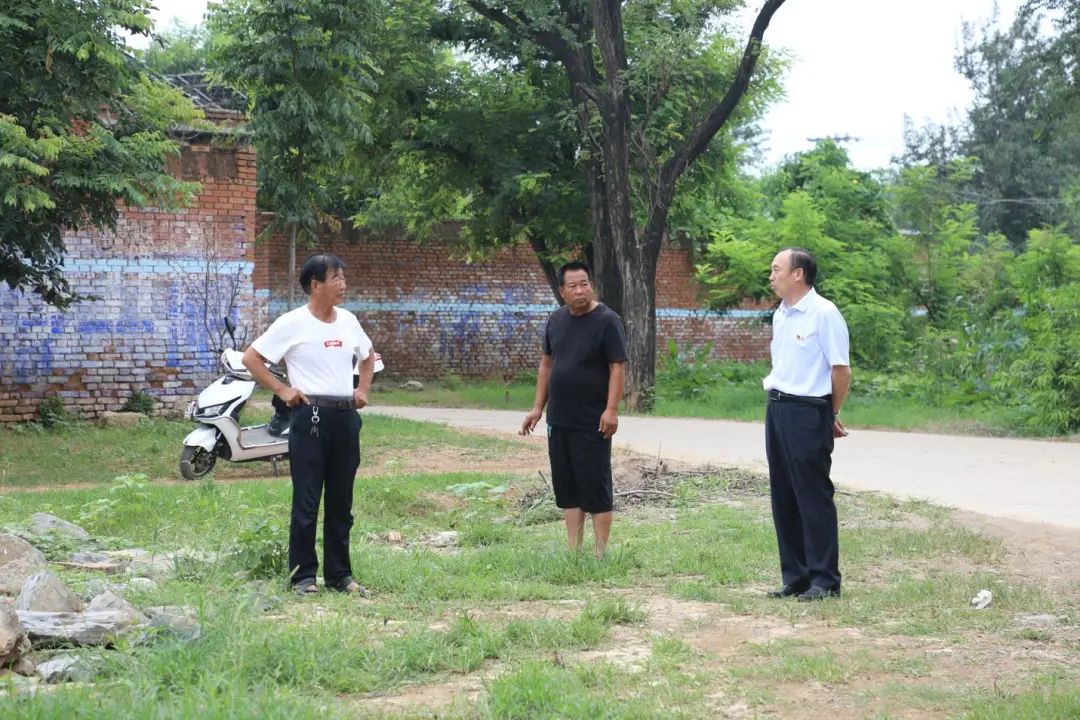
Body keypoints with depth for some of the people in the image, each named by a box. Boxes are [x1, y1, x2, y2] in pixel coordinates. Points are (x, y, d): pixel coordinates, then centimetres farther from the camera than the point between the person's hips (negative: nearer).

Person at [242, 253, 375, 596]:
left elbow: (368, 357, 27)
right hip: (310, 416, -5)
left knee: (341, 502, 10)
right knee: (306, 501, -2)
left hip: (346, 417, 6)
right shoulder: (293, 324, -8)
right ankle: (303, 575, 6)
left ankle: (339, 574, 18)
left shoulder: (348, 321, 9)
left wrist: (363, 389, 13)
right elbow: (251, 358, -5)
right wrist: (281, 390, -9)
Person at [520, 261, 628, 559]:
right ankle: (573, 550, 17)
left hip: (592, 423, -6)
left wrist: (611, 410, -21)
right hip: (559, 420, 6)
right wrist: (538, 406, 13)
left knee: (595, 486, -2)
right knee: (566, 486, 9)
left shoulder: (607, 321, -10)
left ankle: (600, 553, 4)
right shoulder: (555, 320, 10)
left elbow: (618, 367, -13)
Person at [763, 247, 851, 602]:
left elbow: (840, 369, -10)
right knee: (783, 497, 10)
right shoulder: (780, 315, 14)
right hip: (777, 409, 8)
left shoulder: (824, 313, -11)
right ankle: (794, 577, 18)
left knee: (814, 497, -4)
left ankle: (824, 581, 2)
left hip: (808, 413, -8)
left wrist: (831, 416, -1)